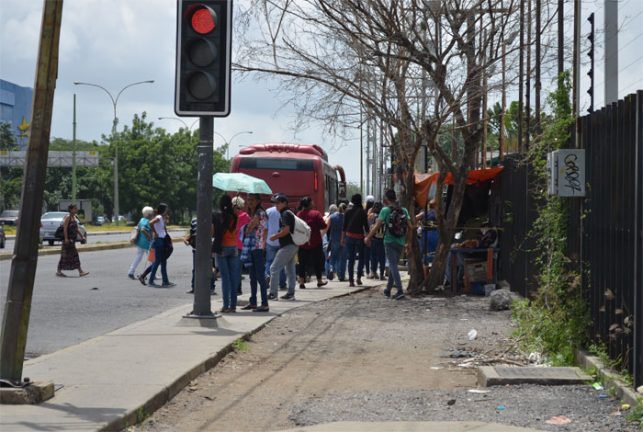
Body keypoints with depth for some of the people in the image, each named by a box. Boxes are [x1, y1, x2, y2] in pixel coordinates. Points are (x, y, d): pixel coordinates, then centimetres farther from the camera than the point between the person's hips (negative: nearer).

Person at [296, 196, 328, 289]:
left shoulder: (299, 214, 1)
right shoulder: (316, 214, -10)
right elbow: (323, 226, -11)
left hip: (302, 243, 3)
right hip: (315, 243, -3)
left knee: (303, 262, 5)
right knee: (317, 261, 10)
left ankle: (301, 282, -2)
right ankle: (319, 281, 19)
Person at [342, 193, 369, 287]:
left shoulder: (348, 212, 5)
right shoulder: (362, 212, -5)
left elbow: (344, 227, 6)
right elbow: (366, 226, -6)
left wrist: (342, 238, 12)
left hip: (349, 237, 3)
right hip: (359, 237, -3)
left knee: (351, 259, 6)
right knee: (361, 257, 14)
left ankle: (351, 280, 2)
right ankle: (359, 277, 4)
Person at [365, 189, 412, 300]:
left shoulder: (385, 210, -8)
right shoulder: (404, 210, 6)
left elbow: (376, 226, -11)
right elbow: (410, 227, 6)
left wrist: (368, 238, 0)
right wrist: (406, 239, 20)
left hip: (389, 242, -5)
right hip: (400, 243, 5)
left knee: (393, 265, -8)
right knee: (393, 265, 17)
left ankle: (400, 290, -20)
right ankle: (388, 289, 25)